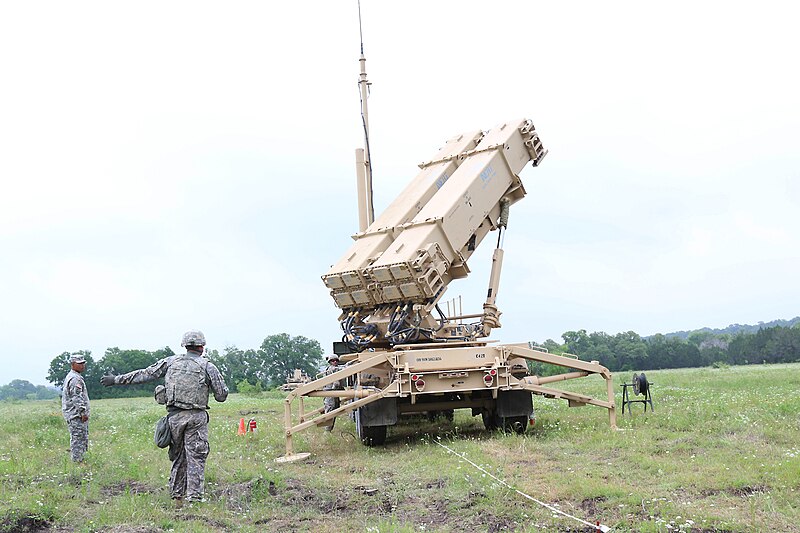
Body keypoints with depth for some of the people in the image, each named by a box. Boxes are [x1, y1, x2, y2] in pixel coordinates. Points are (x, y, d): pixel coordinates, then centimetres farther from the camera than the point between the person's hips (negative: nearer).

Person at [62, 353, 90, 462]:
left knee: (83, 438, 14)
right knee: (78, 438, -9)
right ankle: (77, 460, -7)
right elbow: (77, 397, -21)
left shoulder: (70, 377, 20)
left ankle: (78, 459, 20)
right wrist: (83, 412, -21)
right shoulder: (75, 379, -15)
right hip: (76, 415, -11)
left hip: (76, 415, 11)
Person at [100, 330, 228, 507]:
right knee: (195, 458, 0)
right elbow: (222, 395, -1)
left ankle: (177, 497, 20)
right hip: (196, 417, -3)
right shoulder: (208, 366, -2)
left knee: (178, 457, 15)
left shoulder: (171, 361, 7)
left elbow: (145, 374, 10)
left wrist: (116, 379, 19)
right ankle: (194, 498, -4)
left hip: (174, 416, 4)